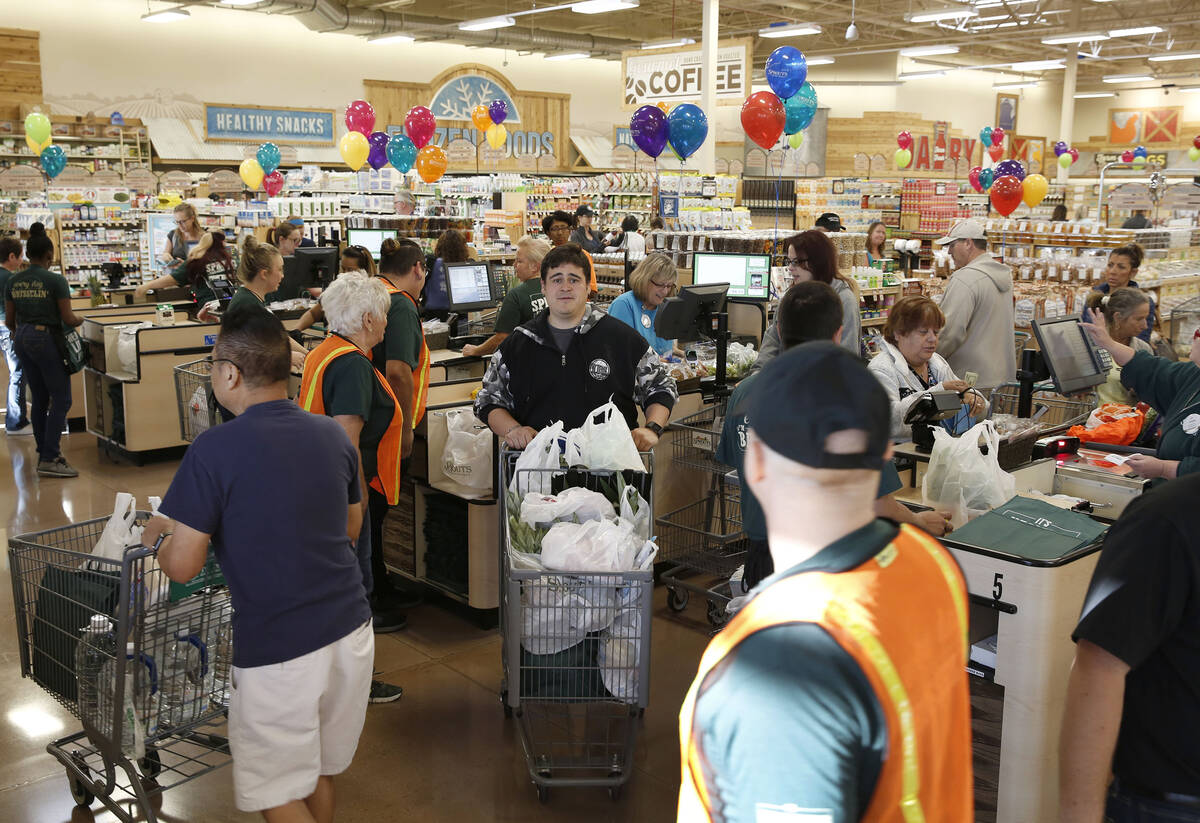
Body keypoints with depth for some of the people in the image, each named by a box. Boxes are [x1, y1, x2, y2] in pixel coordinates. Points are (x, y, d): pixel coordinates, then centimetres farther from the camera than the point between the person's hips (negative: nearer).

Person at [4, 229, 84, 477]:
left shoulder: (14, 281, 6)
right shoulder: (55, 280, -12)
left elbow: (9, 321, 10)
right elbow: (68, 319, -14)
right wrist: (79, 320, 8)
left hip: (22, 339, 7)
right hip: (47, 338, -7)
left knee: (40, 399, 15)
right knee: (61, 399, -3)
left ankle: (45, 453, 20)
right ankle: (49, 459, -8)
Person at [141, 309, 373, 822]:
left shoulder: (213, 451, -16)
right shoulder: (332, 435, 3)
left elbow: (182, 567, -13)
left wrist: (159, 536, 7)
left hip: (276, 650, -6)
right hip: (351, 630, 6)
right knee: (320, 774, 22)